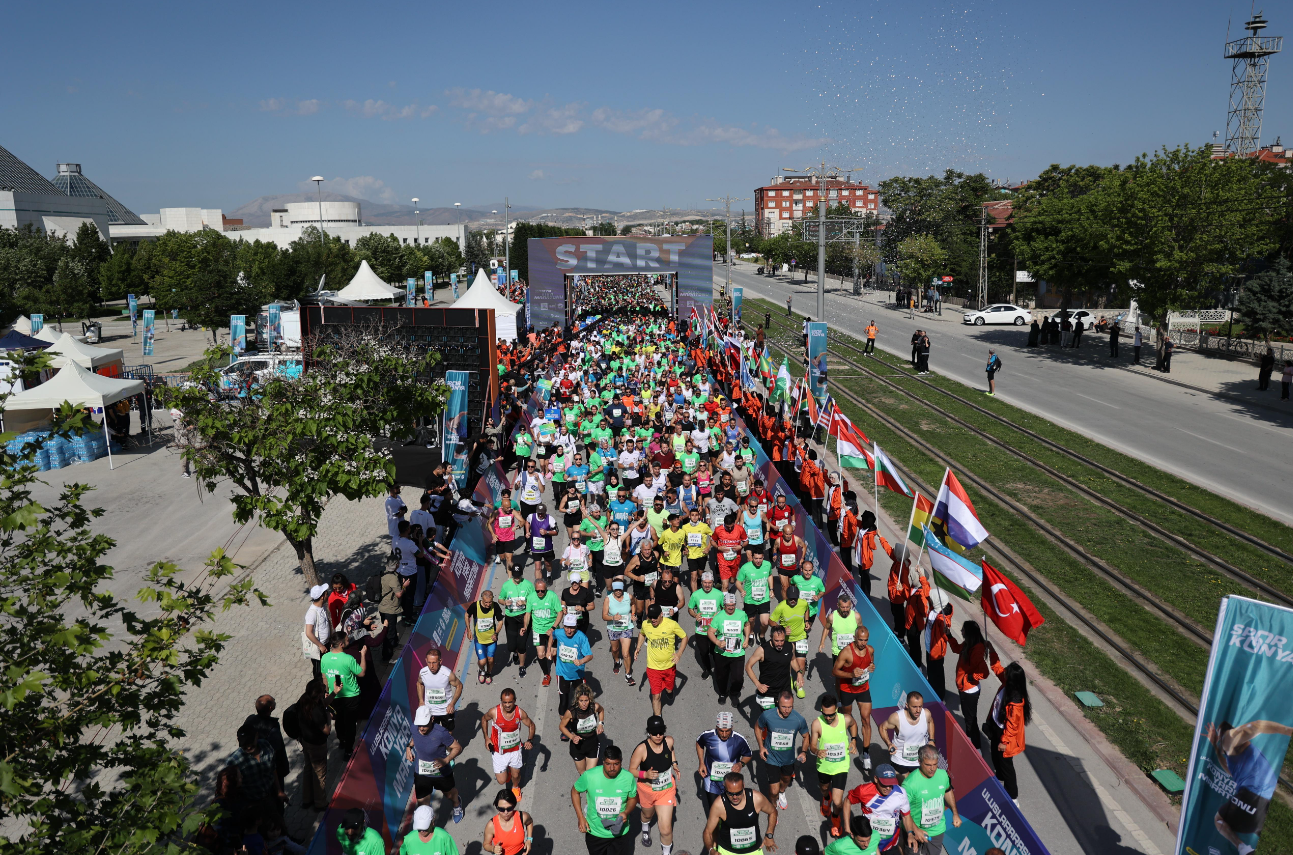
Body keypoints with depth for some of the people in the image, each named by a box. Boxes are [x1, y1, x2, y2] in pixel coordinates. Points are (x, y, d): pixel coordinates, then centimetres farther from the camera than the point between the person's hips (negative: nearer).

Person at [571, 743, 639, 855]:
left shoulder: (628, 778, -20)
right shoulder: (589, 776, -23)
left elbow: (633, 798, -1)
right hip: (595, 832, 0)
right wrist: (581, 817, -9)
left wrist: (626, 812, -21)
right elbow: (575, 791, -5)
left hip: (620, 832, 0)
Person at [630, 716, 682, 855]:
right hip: (647, 790, -1)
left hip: (666, 790, 1)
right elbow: (631, 770, -20)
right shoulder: (642, 749, -31)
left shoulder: (669, 741, -20)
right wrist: (645, 774, -36)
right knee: (648, 814, 32)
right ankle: (645, 828, 70)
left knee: (666, 829, -4)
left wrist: (674, 764, -3)